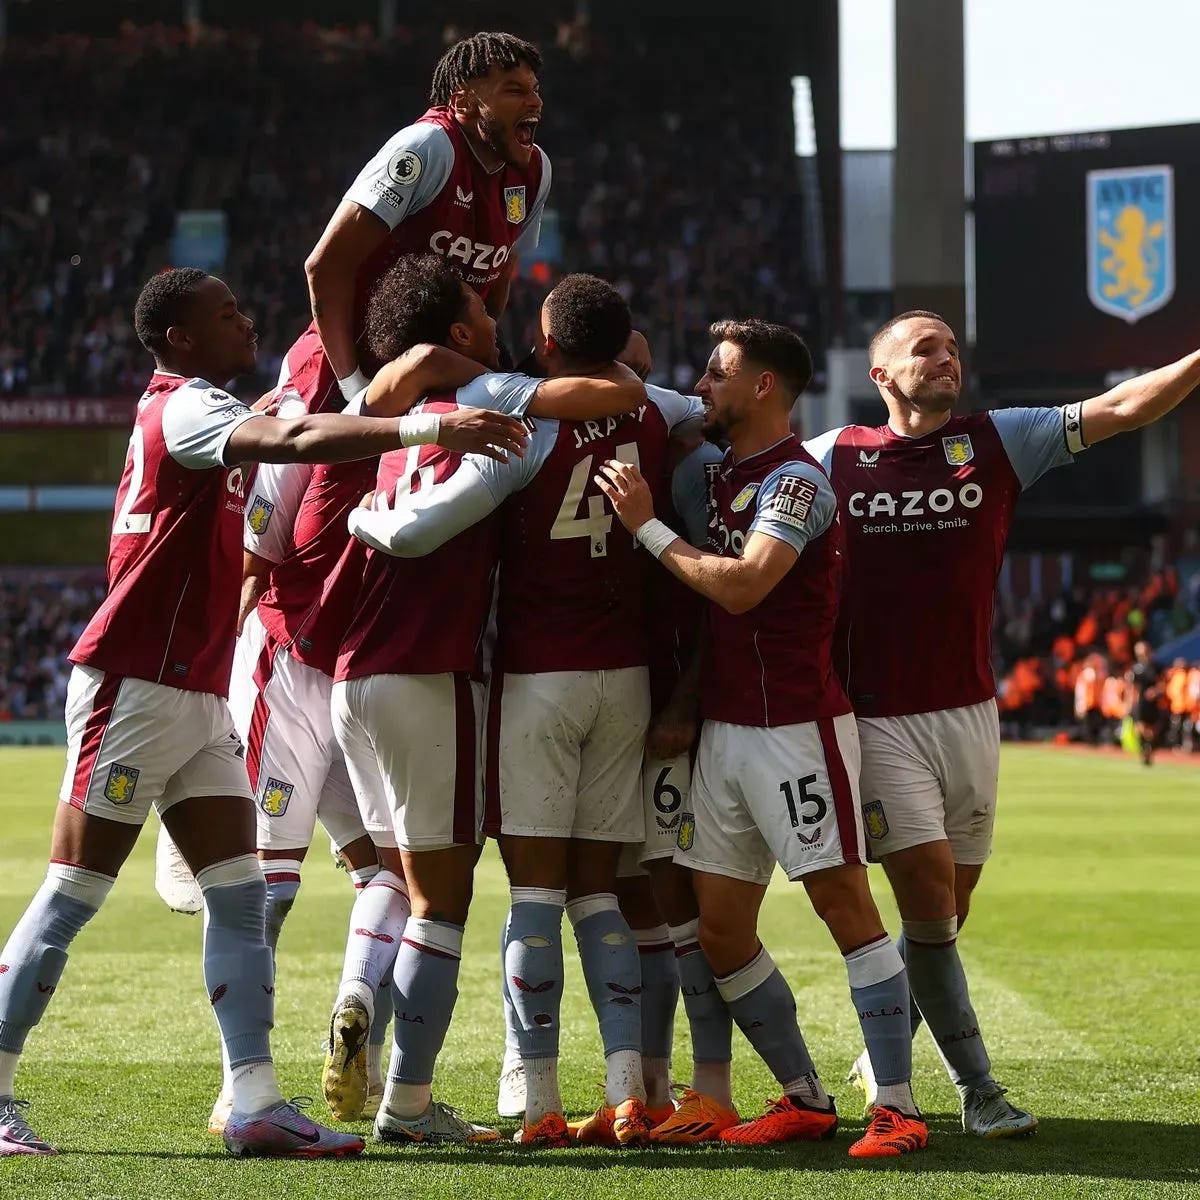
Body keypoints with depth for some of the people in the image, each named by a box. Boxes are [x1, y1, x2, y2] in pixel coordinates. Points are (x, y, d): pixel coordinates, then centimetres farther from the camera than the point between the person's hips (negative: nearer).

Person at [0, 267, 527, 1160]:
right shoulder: (184, 406, -13)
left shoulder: (193, 411, 18)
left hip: (196, 697, 9)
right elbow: (293, 439, -29)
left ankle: (257, 1104, -3)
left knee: (240, 896, 1)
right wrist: (433, 428, -36)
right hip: (134, 687, -9)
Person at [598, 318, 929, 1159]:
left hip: (795, 726, -9)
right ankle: (805, 1100, 16)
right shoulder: (717, 478, 16)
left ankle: (898, 1109, -6)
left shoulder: (796, 480, -10)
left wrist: (647, 527, -15)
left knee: (845, 904, -8)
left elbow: (742, 585, -22)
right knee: (721, 932, 6)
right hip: (722, 729, 9)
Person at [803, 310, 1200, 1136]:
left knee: (947, 910, 9)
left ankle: (884, 1059, 30)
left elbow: (1125, 409, -1)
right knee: (929, 902, -10)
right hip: (878, 719, -3)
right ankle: (978, 1091, -2)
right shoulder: (832, 457, 3)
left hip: (970, 713, 3)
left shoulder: (998, 443, 5)